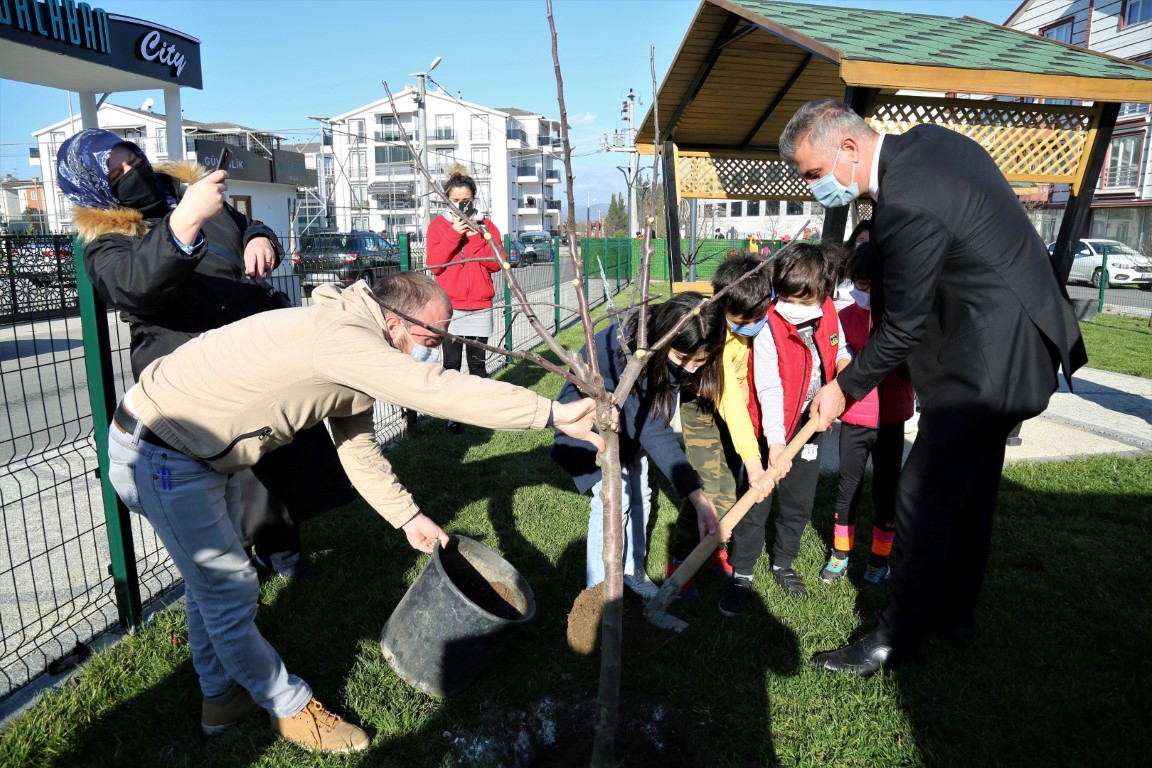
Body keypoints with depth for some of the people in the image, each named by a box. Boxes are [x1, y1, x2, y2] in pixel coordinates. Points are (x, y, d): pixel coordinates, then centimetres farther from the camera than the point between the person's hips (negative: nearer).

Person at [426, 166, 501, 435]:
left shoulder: (486, 225, 9)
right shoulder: (438, 225, 4)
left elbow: (497, 262, -1)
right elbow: (434, 264, -7)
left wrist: (476, 238, -13)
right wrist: (454, 234, -14)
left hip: (481, 307, 2)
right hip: (450, 307, -1)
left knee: (478, 362, 7)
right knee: (452, 363, -2)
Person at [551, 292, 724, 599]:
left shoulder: (673, 353, -23)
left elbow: (657, 418, -9)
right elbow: (653, 431, -39)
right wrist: (697, 495, -40)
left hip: (630, 416, 6)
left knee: (639, 493, 9)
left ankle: (632, 569, 29)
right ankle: (599, 590, 1)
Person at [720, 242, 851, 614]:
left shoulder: (829, 314, -4)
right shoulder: (769, 325, -20)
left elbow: (839, 349, 15)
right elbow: (769, 388, -23)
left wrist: (844, 361, -10)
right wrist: (776, 443, -26)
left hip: (810, 428, 5)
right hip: (771, 432, -5)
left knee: (799, 503, 17)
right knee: (755, 504, 3)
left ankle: (783, 563, 37)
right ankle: (741, 574, 18)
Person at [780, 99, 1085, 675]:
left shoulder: (908, 204, -26)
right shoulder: (929, 140, 4)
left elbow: (902, 327, -18)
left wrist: (843, 388, -6)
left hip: (992, 357, -10)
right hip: (1012, 341, 10)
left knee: (924, 492, -5)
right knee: (969, 485, 18)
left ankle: (898, 639, 8)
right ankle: (954, 613, 33)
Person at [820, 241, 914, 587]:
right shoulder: (845, 317, -3)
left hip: (891, 417, 0)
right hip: (854, 418, 0)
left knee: (887, 488, 11)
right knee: (848, 486, 9)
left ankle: (880, 559, 26)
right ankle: (840, 554, 26)